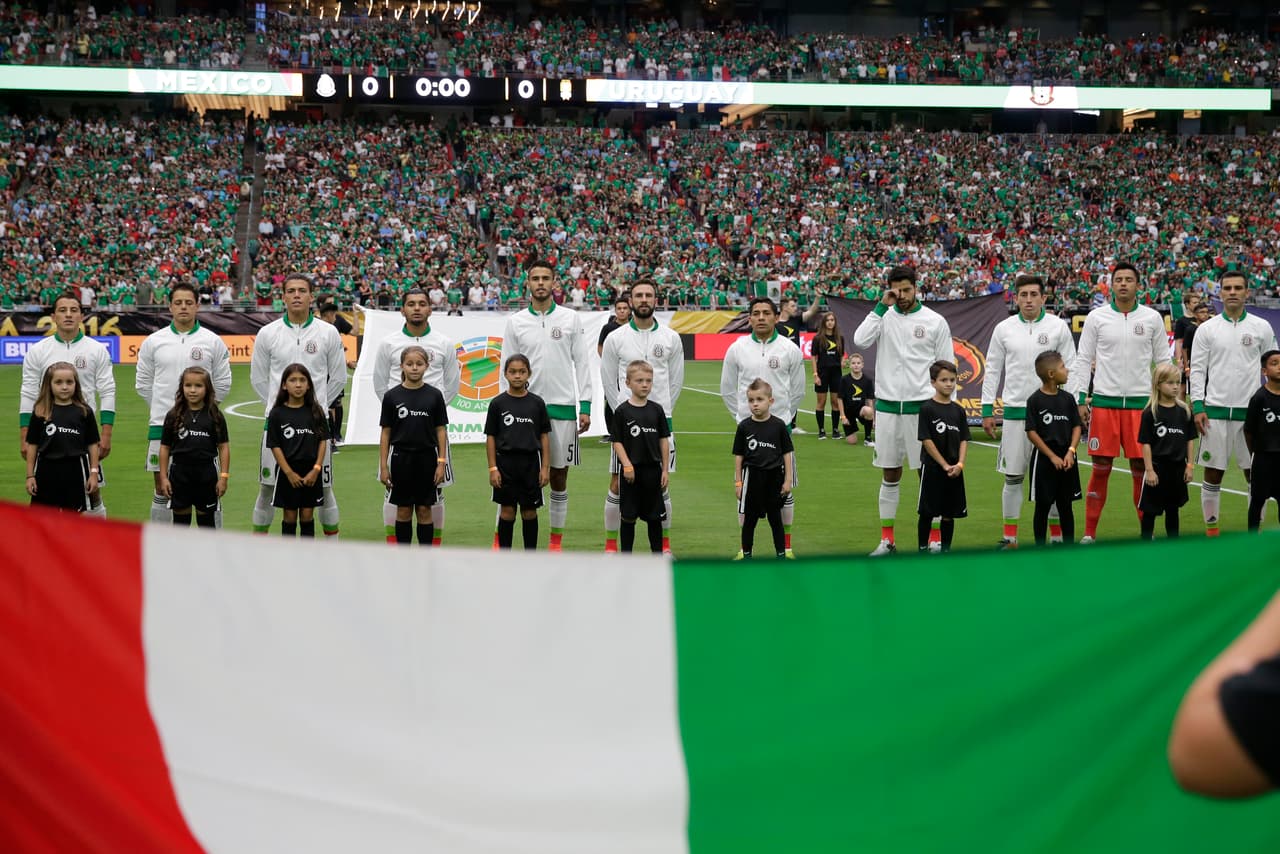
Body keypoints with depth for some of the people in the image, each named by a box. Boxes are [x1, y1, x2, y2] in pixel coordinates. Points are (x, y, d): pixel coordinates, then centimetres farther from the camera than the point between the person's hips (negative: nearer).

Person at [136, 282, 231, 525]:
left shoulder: (213, 342, 3)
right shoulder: (153, 342, 5)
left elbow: (223, 383, 9)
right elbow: (142, 382, 14)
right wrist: (160, 408, 12)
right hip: (162, 425, 1)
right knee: (162, 488, 6)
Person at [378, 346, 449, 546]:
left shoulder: (434, 396, -1)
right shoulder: (392, 396, -1)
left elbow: (441, 430, 2)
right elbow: (385, 433, 1)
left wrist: (441, 462, -3)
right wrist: (383, 466, -2)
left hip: (426, 458, 0)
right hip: (401, 459, 0)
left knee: (424, 510, 4)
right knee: (403, 510, 6)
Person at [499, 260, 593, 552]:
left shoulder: (571, 319, 4)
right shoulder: (515, 322, 5)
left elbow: (582, 363, 4)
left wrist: (585, 406, -2)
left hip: (563, 406, 0)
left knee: (559, 474, 5)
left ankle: (556, 541, 14)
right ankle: (500, 539, 1)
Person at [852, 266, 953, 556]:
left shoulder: (935, 322, 0)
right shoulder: (883, 316, 4)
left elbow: (946, 368, 3)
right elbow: (860, 340, -15)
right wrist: (882, 306, -13)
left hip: (922, 406, -2)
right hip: (887, 405, 2)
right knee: (890, 475, 8)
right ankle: (887, 539, 14)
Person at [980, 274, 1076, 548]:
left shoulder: (1058, 327, 1)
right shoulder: (1004, 329, 6)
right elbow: (992, 370, 10)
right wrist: (987, 409, 5)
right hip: (1015, 410, 1)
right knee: (1013, 477, 4)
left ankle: (1057, 535, 11)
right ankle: (1009, 536, 12)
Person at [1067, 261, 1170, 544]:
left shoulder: (1151, 318, 4)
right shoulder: (1096, 317, 2)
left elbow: (1163, 361, 9)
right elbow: (1082, 360, 4)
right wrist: (1080, 400, -2)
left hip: (1140, 402, 0)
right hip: (1104, 401, 0)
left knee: (1141, 468, 2)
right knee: (1101, 468, 1)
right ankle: (1089, 533, 8)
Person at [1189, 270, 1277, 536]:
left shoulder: (1262, 328, 5)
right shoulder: (1207, 329, 4)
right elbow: (1197, 369, 3)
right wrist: (1197, 406, -6)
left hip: (1252, 411, 0)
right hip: (1215, 410, 0)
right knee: (1213, 473, 2)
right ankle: (1211, 528, 10)